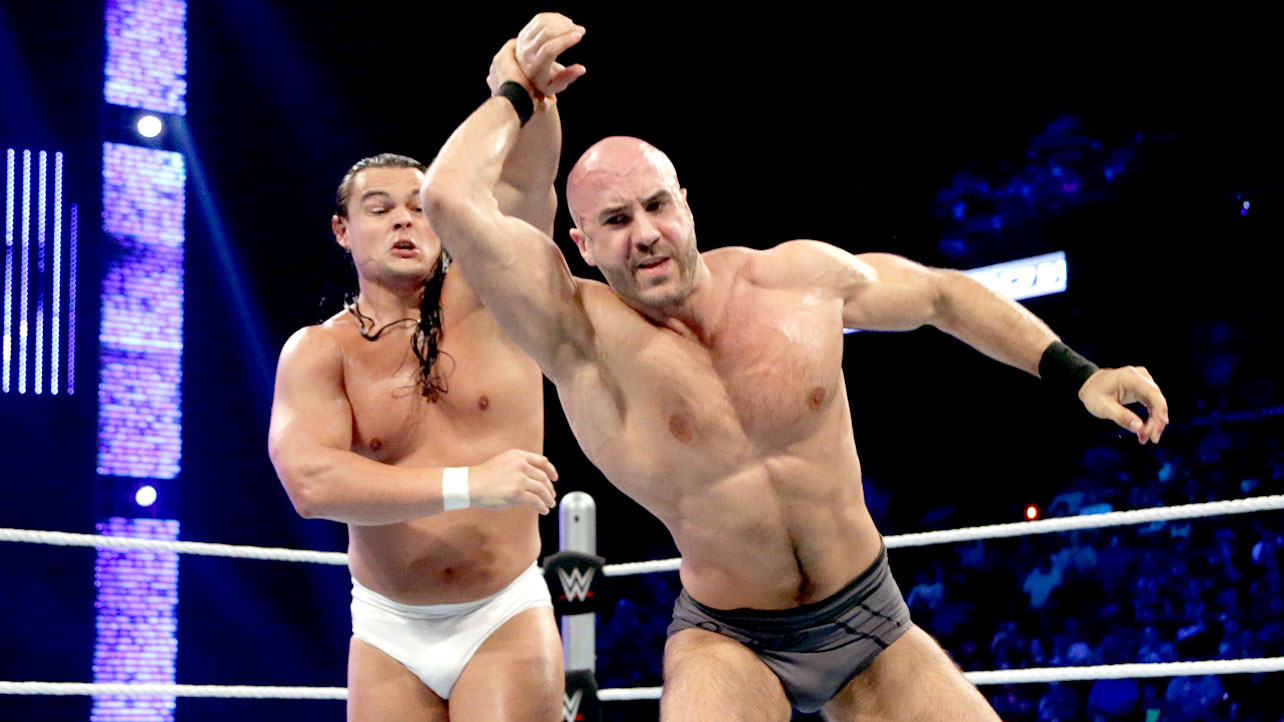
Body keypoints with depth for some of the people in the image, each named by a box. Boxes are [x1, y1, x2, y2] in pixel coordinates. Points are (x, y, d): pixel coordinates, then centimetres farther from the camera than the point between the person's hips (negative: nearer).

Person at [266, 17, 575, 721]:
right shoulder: (316, 352, -1)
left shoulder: (485, 297, -1)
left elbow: (525, 181, -19)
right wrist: (468, 485, -24)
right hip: (389, 633, 1)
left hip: (505, 619, -1)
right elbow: (308, 480, -19)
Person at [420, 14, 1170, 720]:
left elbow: (941, 293, 11)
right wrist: (517, 93, -14)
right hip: (727, 644, -3)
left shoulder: (802, 276, -8)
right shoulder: (583, 336, -17)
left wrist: (1079, 374, 8)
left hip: (867, 622, 4)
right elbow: (451, 200, -30)